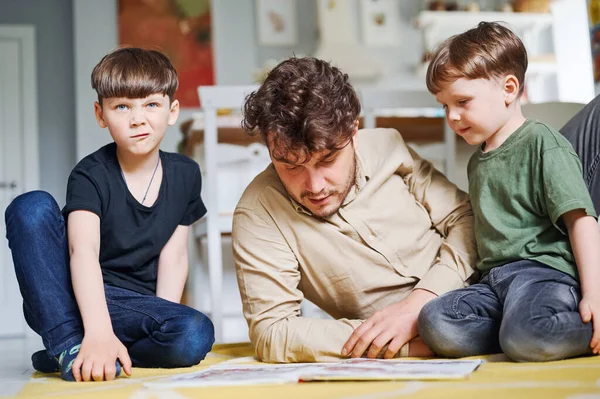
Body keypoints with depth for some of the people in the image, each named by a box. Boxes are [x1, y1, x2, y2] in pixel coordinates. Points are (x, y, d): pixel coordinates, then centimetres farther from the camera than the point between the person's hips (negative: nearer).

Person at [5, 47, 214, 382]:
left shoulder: (185, 174, 2)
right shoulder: (91, 175, -12)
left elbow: (174, 257, 1)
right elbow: (83, 251, -28)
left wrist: (164, 319, -13)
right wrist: (99, 332, -44)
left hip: (134, 307, 2)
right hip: (72, 298, -2)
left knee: (196, 335, -31)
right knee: (31, 206, -26)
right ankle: (69, 346, -27)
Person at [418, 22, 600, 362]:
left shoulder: (542, 143, -1)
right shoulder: (478, 161, 24)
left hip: (543, 268, -7)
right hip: (495, 279, 7)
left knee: (525, 338, -37)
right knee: (434, 324, -22)